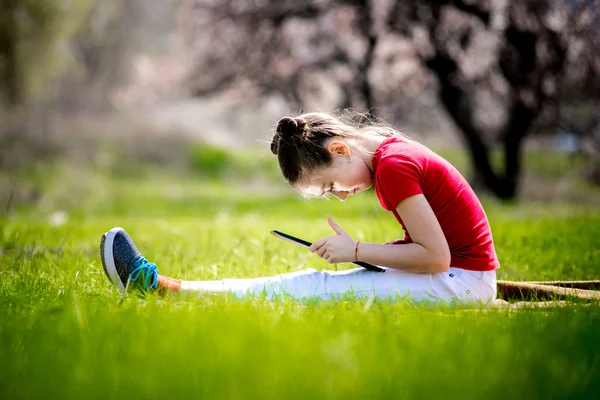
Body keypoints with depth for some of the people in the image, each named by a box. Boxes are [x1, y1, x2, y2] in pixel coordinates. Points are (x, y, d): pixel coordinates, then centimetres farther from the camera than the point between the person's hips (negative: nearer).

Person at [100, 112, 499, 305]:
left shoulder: (393, 166, -19)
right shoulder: (391, 149, 10)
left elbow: (436, 255, -20)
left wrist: (357, 251, -14)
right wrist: (360, 251, 4)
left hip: (460, 282, -9)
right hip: (454, 279, 9)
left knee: (311, 287, -11)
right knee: (318, 283, 2)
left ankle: (162, 285, -9)